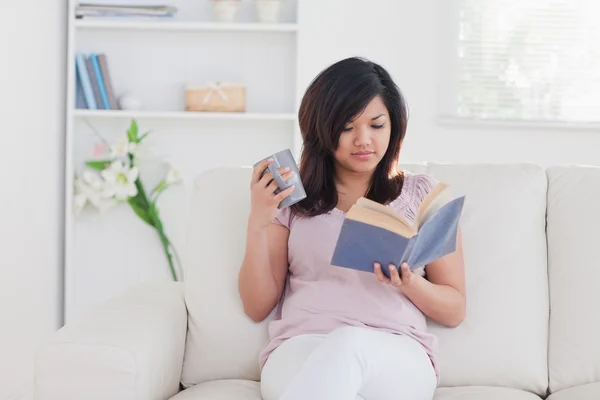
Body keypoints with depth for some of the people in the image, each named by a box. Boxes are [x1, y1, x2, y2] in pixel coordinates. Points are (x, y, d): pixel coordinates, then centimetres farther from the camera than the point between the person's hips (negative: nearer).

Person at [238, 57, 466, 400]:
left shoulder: (423, 194, 14)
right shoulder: (292, 195, 15)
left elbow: (455, 311, 14)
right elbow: (257, 307, 12)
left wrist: (409, 284, -8)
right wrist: (258, 223, -2)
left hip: (397, 359, 0)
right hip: (299, 350, 0)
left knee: (348, 344, -39)